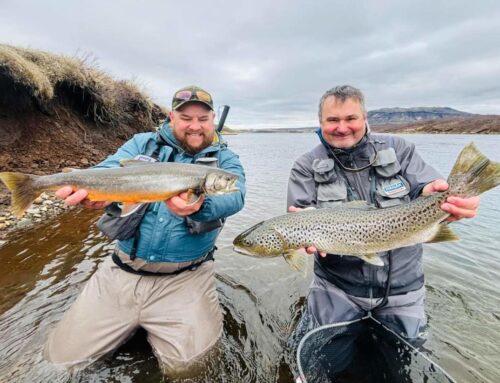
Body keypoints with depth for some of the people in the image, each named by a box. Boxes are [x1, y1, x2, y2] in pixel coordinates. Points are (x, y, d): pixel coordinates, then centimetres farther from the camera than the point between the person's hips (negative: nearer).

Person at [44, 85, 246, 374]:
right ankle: (135, 322, 32)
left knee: (184, 362, -11)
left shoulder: (225, 158, 0)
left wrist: (199, 206, -41)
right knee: (63, 355, 8)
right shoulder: (143, 143, 5)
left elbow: (234, 196, -18)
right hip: (122, 271, 3)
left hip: (185, 277, -1)